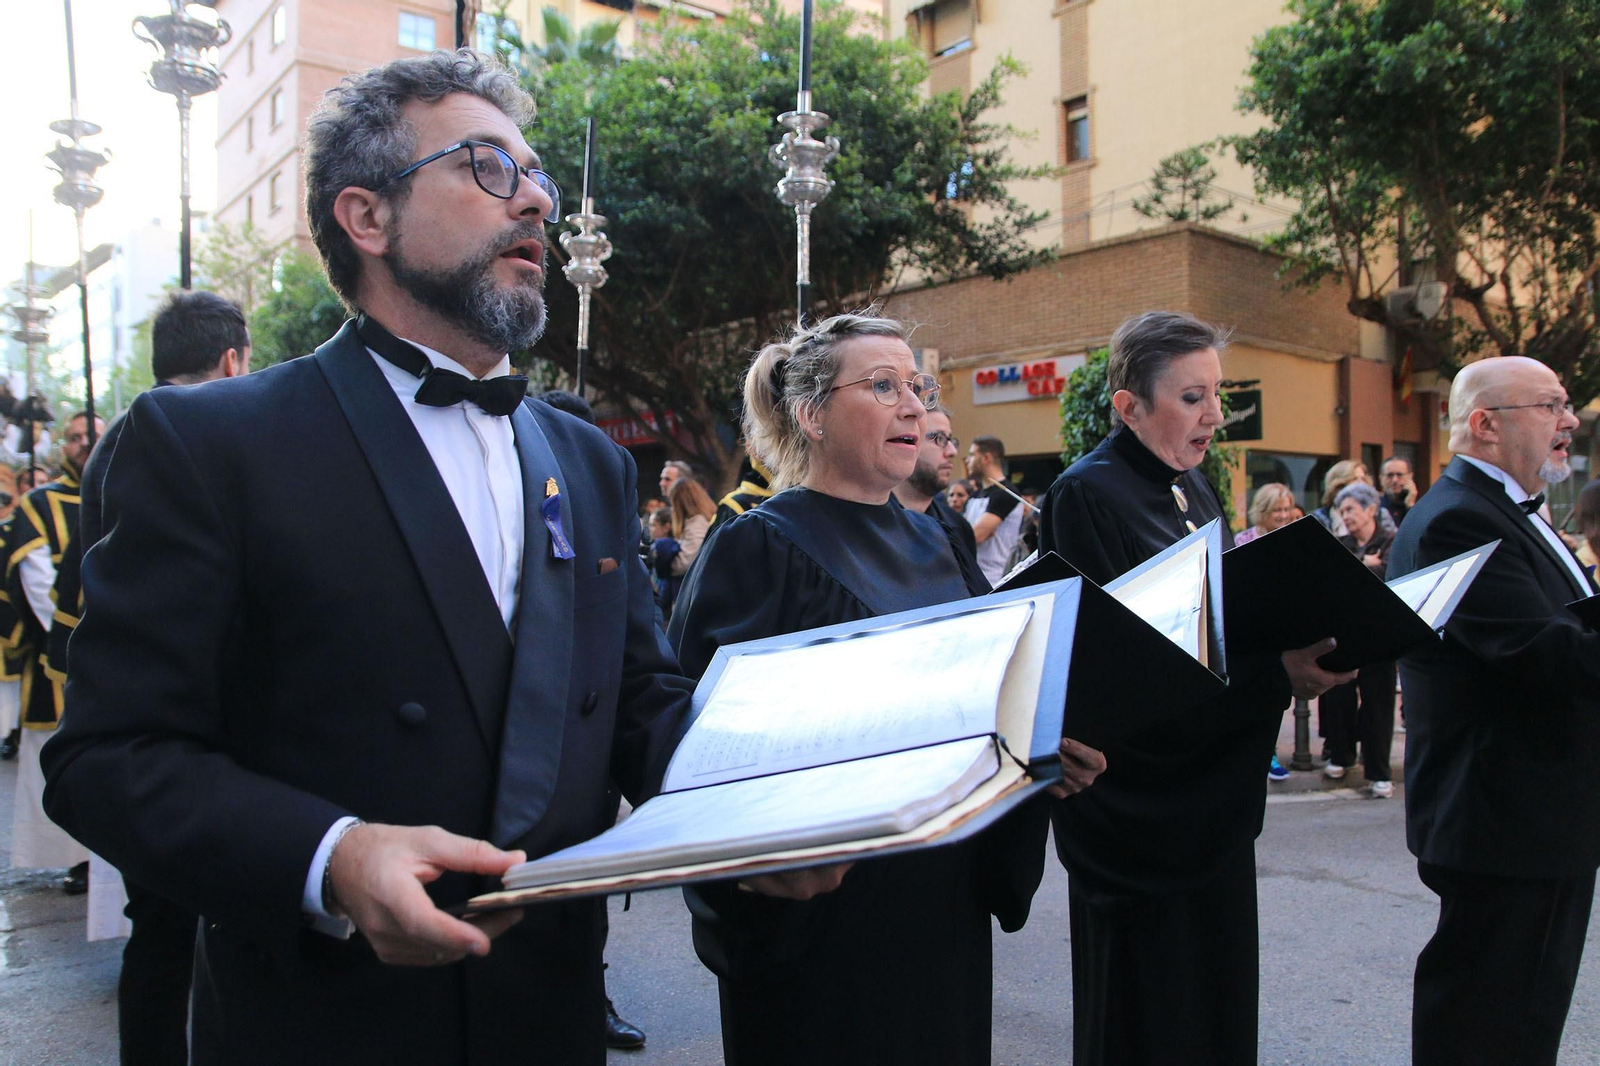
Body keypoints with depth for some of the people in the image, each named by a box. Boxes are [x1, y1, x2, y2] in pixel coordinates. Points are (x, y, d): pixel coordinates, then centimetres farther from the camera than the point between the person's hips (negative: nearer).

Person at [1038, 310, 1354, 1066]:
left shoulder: (1193, 491, 10)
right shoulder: (1087, 496, -15)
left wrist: (1300, 647, -5)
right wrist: (1276, 676, -28)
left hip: (1211, 800, 8)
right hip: (1140, 811, -8)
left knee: (1217, 997, 16)